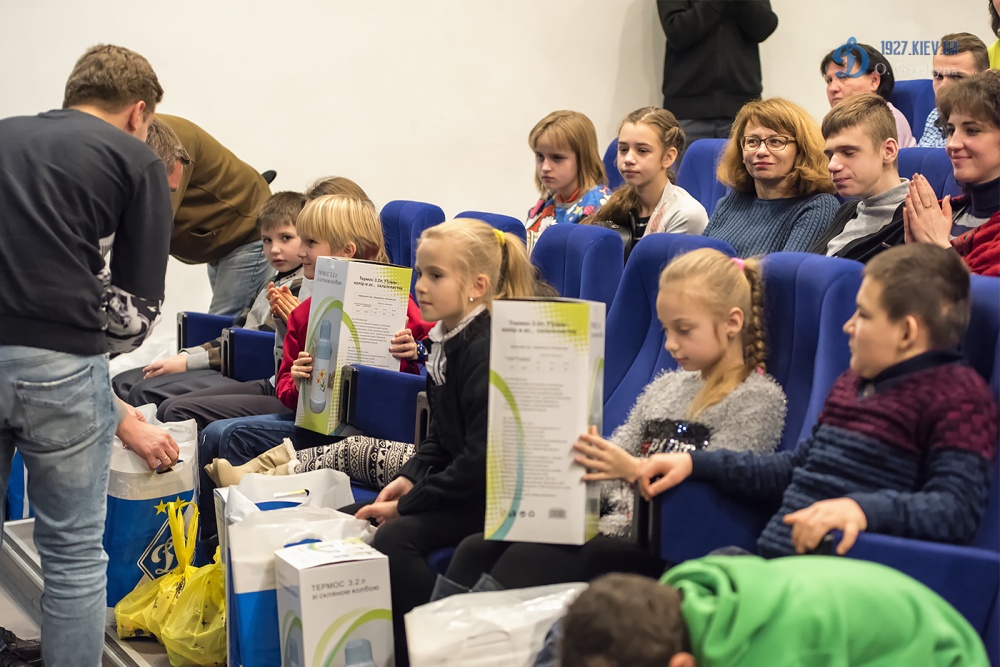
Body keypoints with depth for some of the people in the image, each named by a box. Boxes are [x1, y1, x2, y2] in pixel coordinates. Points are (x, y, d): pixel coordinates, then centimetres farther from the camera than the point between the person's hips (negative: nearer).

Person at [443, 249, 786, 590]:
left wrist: (633, 470, -25)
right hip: (608, 521, 8)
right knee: (476, 549, -12)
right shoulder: (664, 387, 23)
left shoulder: (760, 398, -1)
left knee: (528, 561, -28)